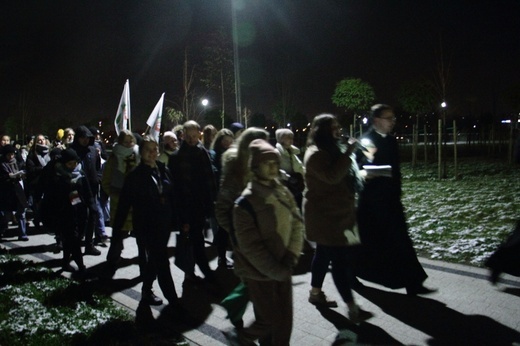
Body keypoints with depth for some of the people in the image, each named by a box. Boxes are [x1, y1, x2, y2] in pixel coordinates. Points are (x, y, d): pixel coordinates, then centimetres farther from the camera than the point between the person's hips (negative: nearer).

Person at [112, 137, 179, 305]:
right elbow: (125, 203, -8)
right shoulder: (135, 175, -8)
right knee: (162, 262, -6)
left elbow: (172, 197, 7)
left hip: (164, 223, 5)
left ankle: (147, 292, 35)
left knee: (155, 259, 17)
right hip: (146, 225, -5)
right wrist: (117, 228, -9)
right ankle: (173, 299, 1)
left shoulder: (164, 171, 5)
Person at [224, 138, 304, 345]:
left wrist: (290, 260, -7)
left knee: (285, 320, 11)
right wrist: (276, 271, -16)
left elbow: (297, 225, 5)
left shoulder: (284, 193, 2)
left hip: (282, 270, 5)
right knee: (270, 320, 5)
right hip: (259, 273, -5)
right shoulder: (246, 202, -16)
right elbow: (250, 246, -18)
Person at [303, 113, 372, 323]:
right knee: (340, 259, -11)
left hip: (333, 212, 10)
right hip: (326, 214, -10)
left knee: (324, 253, 17)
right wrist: (348, 153, -28)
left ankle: (315, 292, 29)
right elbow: (332, 177, -31)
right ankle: (352, 308, -9)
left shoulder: (330, 150, 15)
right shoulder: (316, 154, -17)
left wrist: (360, 175, 10)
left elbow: (341, 176, 25)